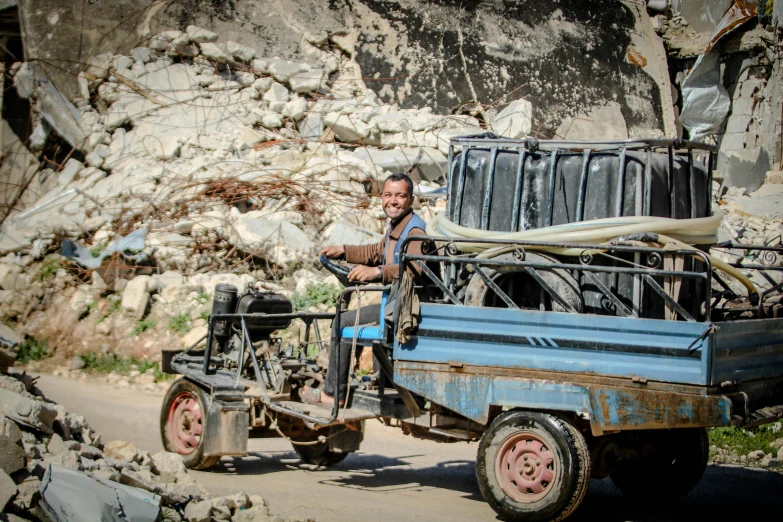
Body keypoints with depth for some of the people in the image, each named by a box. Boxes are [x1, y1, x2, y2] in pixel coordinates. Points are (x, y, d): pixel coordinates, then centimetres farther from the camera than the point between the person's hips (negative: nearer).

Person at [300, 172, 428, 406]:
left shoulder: (415, 231, -18)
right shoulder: (395, 228, 15)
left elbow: (415, 267, -38)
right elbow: (377, 252, 35)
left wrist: (378, 272, -49)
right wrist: (343, 251, 26)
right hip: (394, 302, 11)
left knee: (344, 322, -13)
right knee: (344, 319, 24)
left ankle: (332, 393, -4)